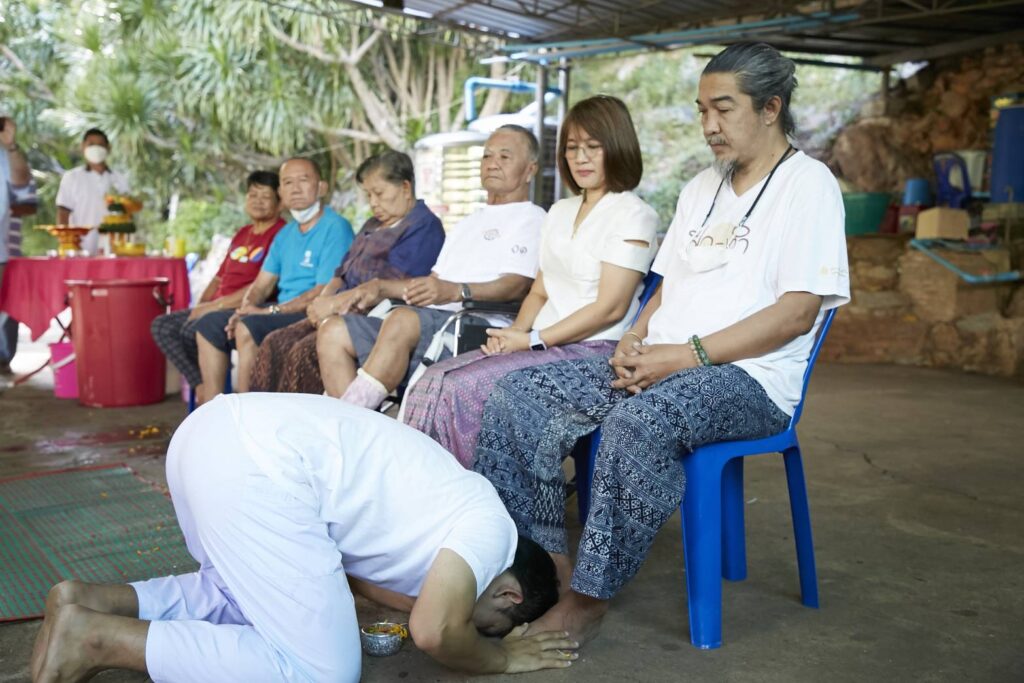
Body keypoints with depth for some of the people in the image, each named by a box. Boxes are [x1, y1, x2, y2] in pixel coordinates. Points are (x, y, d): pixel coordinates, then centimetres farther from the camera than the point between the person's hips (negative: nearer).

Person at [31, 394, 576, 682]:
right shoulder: (491, 526, 1)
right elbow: (437, 634, -11)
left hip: (215, 428, 10)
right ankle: (98, 638, -3)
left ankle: (91, 601, 13)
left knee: (252, 596, 28)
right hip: (256, 467, -10)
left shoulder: (454, 500, 26)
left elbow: (356, 574, 29)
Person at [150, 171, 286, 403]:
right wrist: (201, 305, 6)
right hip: (219, 308, 9)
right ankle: (200, 385, -10)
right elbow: (219, 277, 25)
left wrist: (216, 305, -16)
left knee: (192, 328, -28)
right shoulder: (242, 234, 21)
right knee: (162, 325, -4)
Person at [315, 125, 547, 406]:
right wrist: (380, 287, 16)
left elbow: (517, 285, -12)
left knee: (403, 319, -36)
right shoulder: (468, 223, 34)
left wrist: (456, 291, -28)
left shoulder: (531, 219, 6)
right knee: (332, 329, -8)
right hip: (432, 319, 9)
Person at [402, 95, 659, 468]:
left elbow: (610, 308, -12)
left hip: (591, 350, -7)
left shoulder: (633, 215, -5)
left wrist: (532, 340, -14)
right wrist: (514, 333, -1)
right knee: (435, 380, -14)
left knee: (462, 388, -24)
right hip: (541, 345, 8)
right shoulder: (560, 211, 21)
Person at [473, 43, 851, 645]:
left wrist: (686, 354, -19)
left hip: (749, 377, -7)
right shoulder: (702, 188, 22)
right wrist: (636, 341, 0)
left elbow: (798, 310, -13)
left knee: (639, 420, -39)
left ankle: (589, 600, -25)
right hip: (660, 364, 8)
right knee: (519, 397, -11)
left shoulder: (808, 183, -2)